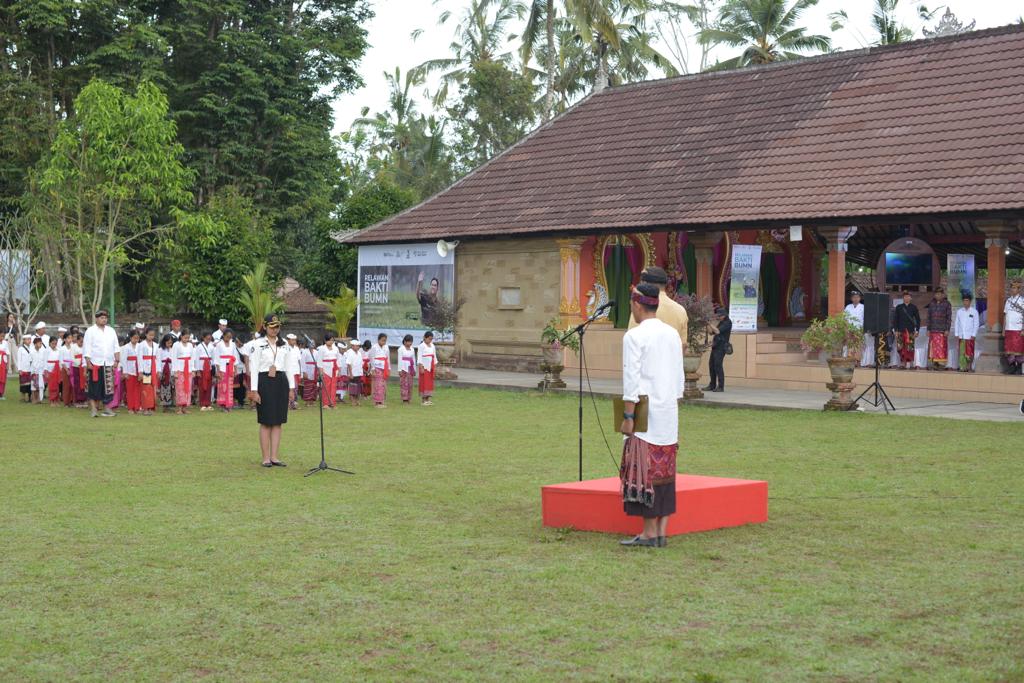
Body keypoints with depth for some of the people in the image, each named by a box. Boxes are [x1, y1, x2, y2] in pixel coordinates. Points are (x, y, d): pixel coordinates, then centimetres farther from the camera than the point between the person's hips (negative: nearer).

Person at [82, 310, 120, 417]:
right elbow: (87, 348, -3)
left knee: (107, 387, 3)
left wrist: (116, 360, 5)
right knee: (94, 387, -3)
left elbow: (116, 347, 14)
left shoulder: (111, 331, 13)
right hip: (95, 364, -4)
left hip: (108, 364, 4)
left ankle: (106, 408, 8)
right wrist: (88, 363, -10)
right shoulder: (90, 331, 1)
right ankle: (94, 409, 0)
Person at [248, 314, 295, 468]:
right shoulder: (258, 344, -2)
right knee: (266, 422, -1)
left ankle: (274, 456, 10)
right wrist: (254, 390, -11)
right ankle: (266, 458, 4)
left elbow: (290, 367, 12)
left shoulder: (284, 345, 10)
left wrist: (291, 388, 7)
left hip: (281, 382, 4)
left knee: (278, 422, 5)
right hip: (265, 382, -4)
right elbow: (254, 368, -5)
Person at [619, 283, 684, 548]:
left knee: (645, 472, -2)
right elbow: (679, 379, 14)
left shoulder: (634, 336, -11)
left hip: (644, 415, -7)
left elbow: (632, 381, -15)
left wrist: (627, 417, -12)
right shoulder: (672, 334, 10)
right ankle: (662, 531, 11)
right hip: (669, 416, 7)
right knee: (665, 473, 9)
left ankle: (649, 533, -1)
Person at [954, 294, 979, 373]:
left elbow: (976, 324, 1)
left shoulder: (974, 311, 2)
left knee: (969, 352, -5)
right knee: (961, 352, -1)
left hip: (970, 336, -3)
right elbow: (956, 323, 12)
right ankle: (963, 367, 3)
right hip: (961, 336, 3)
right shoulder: (959, 311, 11)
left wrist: (973, 335, -7)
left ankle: (970, 367, 5)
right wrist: (956, 334, 5)